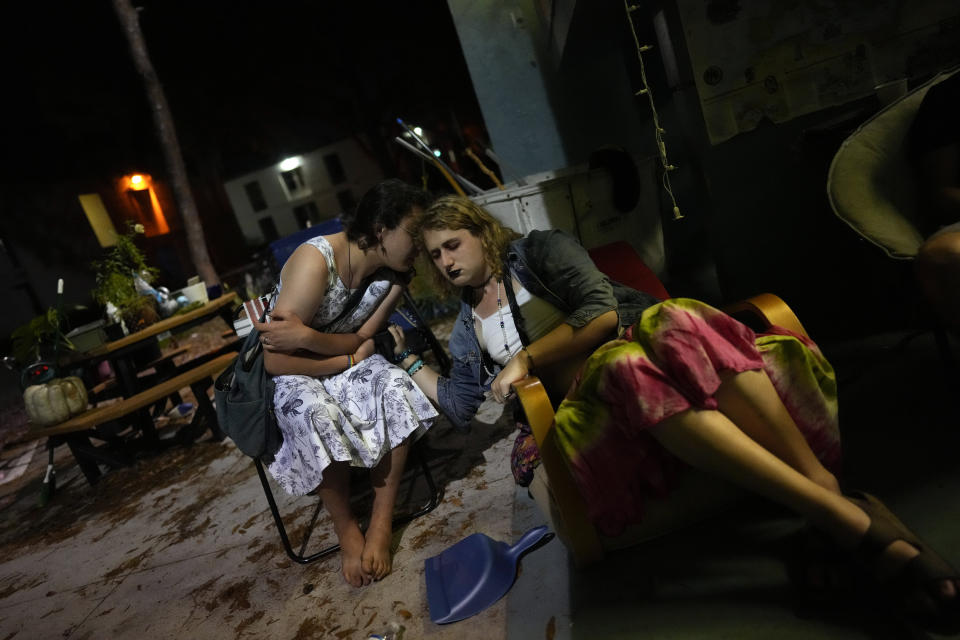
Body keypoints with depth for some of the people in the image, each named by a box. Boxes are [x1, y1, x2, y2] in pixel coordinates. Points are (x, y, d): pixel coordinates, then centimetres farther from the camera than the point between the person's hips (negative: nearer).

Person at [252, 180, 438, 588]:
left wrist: (307, 336, -31)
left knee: (395, 386, -26)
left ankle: (382, 520, -14)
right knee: (317, 414, -36)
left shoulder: (392, 276, -9)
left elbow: (359, 339, -12)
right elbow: (276, 361, -26)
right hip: (291, 373, -4)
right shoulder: (316, 261, -28)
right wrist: (350, 358, -18)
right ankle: (346, 528, -11)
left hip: (347, 363, 5)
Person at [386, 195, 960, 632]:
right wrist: (407, 358, 19)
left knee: (677, 323, -38)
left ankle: (828, 485, -39)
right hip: (594, 388, 1)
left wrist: (525, 358, -4)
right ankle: (854, 523, -45)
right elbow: (458, 405, 23)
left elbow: (601, 312, -6)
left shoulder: (538, 249, 8)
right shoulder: (467, 328, 23)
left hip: (642, 334, 0)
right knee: (625, 366, -38)